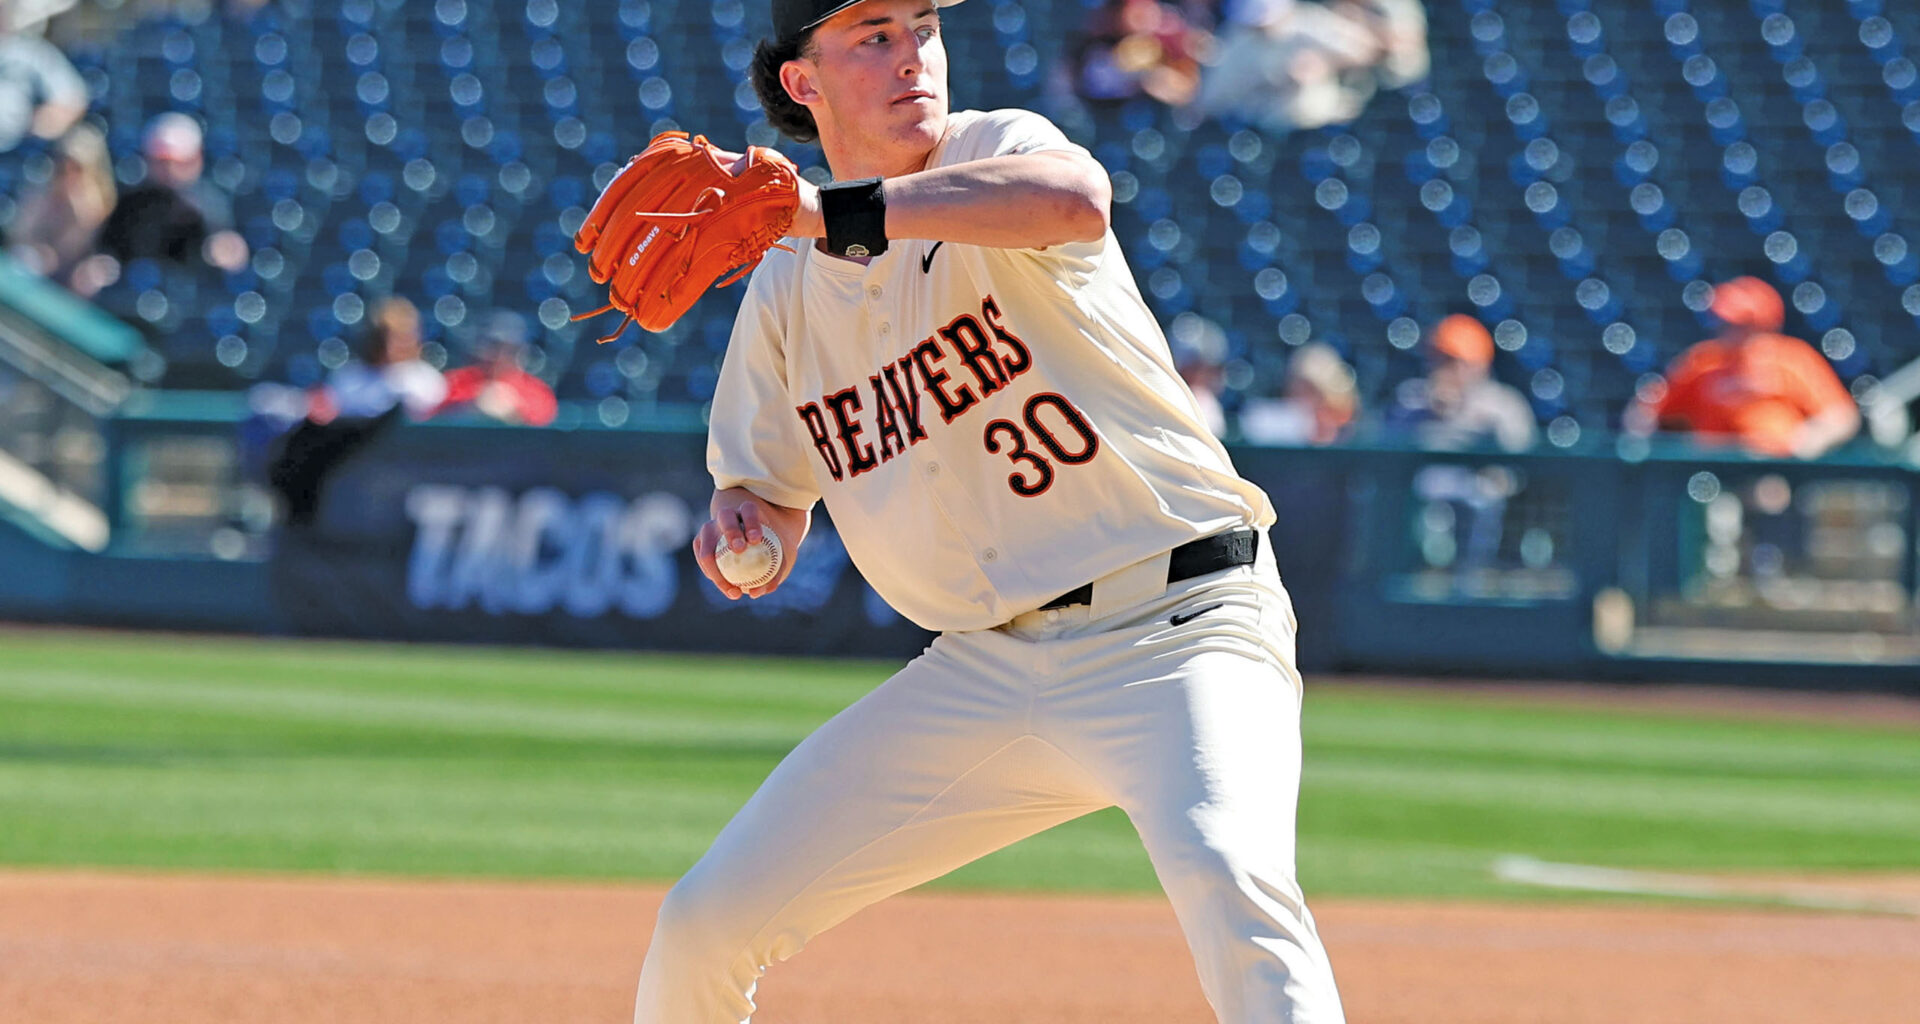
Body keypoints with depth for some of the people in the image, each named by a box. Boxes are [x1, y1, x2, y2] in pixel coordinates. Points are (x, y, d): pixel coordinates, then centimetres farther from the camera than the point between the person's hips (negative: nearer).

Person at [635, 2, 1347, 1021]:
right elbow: (773, 486, 20)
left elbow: (1075, 200, -34)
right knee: (705, 920, 5)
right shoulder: (784, 288, 7)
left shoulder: (997, 148, -8)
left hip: (1178, 625, -5)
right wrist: (740, 518, -5)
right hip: (984, 664, 5)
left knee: (1224, 875, -35)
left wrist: (832, 210, -35)